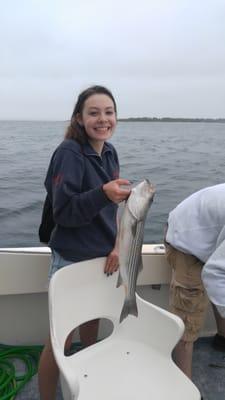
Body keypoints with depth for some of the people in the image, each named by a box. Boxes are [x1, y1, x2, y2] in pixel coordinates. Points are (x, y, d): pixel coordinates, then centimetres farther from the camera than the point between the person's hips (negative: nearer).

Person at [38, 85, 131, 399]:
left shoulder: (110, 152, 1)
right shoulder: (69, 152, -20)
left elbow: (110, 206, 5)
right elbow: (63, 212, -22)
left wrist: (117, 243, -8)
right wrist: (103, 193, -36)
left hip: (102, 255, 7)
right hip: (71, 259, -7)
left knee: (92, 319, 24)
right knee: (61, 339, 4)